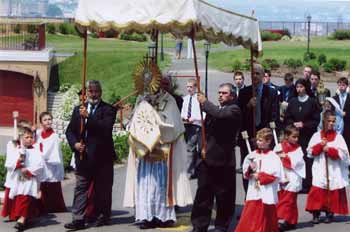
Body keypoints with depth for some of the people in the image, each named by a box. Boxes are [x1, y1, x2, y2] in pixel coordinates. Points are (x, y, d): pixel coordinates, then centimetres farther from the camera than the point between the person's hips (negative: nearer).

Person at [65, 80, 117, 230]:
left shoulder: (108, 110, -3)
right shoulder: (78, 110, 13)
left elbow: (106, 128, -20)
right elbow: (70, 130, 12)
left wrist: (88, 117, -23)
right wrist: (74, 143, -7)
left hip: (102, 157, -3)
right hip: (83, 157, 4)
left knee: (102, 189, 7)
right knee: (80, 188, 1)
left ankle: (103, 216, 22)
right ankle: (78, 219, 1)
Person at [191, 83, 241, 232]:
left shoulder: (234, 110, -5)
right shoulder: (213, 109, 15)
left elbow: (220, 115, -25)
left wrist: (205, 102, -13)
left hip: (223, 159, -6)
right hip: (208, 158, 6)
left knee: (224, 196, 4)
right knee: (203, 193, 7)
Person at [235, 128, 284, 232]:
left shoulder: (273, 157, -9)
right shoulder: (252, 155, 6)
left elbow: (276, 175, -15)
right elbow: (245, 171, 12)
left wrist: (260, 176, -14)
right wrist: (250, 169, -10)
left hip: (267, 193, -4)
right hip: (253, 192, 4)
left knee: (266, 218, 6)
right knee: (249, 215, 2)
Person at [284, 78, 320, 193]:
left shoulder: (312, 102, -1)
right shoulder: (292, 101, 9)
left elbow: (316, 120, -1)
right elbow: (287, 118, 12)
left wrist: (303, 124, -12)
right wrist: (294, 124, -7)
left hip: (308, 135, -3)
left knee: (307, 159, -6)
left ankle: (306, 184, 0)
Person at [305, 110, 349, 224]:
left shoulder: (338, 136, 1)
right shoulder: (316, 135, 5)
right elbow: (310, 152, 3)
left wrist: (330, 150, -16)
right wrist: (320, 145, -12)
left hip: (335, 171, 0)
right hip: (320, 170, 0)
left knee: (334, 192, 3)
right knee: (317, 191, -6)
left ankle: (330, 213, 16)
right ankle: (316, 214, 2)